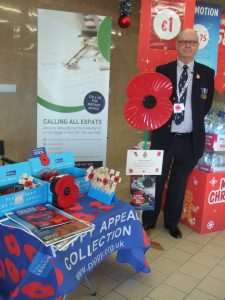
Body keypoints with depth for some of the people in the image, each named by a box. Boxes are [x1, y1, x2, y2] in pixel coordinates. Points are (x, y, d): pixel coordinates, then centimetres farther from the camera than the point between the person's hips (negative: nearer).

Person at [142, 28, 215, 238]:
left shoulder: (207, 73, 4)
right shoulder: (162, 70, 2)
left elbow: (206, 105, 10)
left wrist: (194, 120, 1)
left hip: (190, 139, 1)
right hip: (164, 137, -1)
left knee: (179, 183, 14)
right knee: (156, 181, 9)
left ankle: (172, 223, 32)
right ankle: (148, 221, 27)